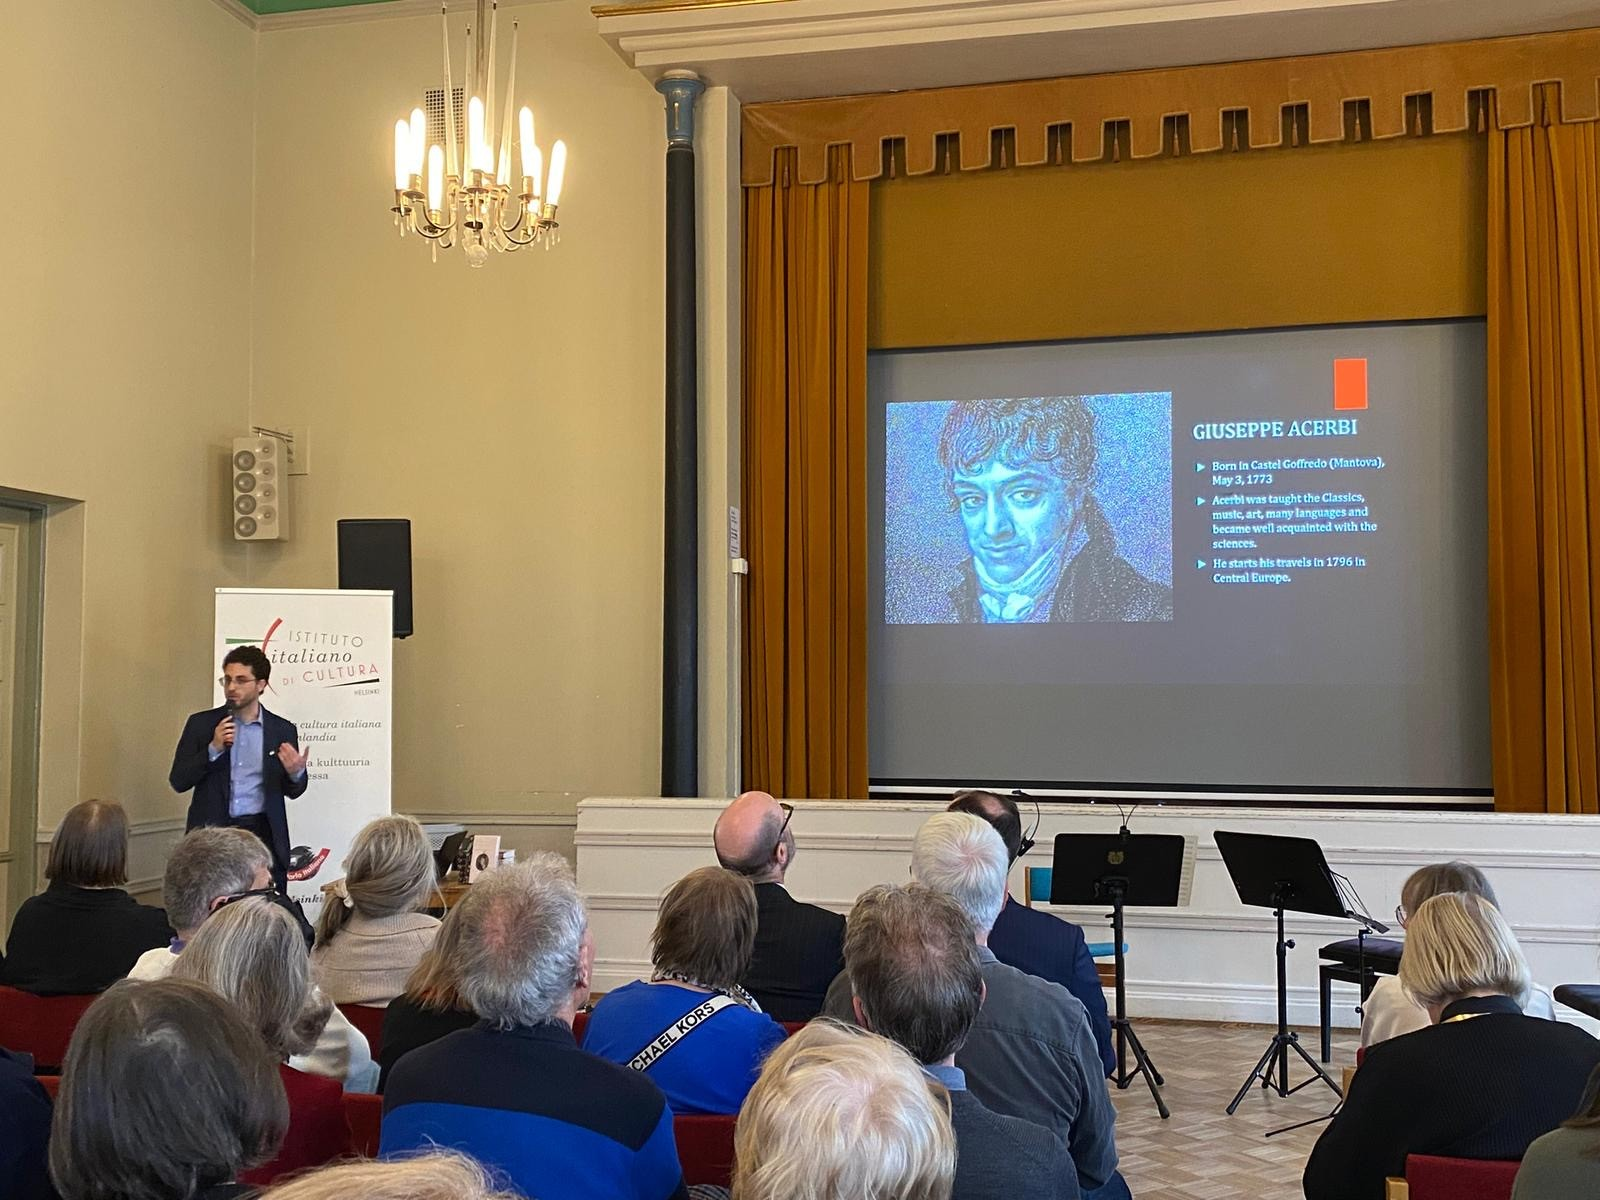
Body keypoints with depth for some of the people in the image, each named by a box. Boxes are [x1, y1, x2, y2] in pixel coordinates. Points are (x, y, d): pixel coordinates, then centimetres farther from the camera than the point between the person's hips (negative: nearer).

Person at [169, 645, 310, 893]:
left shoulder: (282, 730, 6)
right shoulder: (201, 724, 5)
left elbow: (292, 791, 12)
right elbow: (178, 781, 2)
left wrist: (296, 773, -12)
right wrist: (213, 749, -12)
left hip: (263, 834, 0)